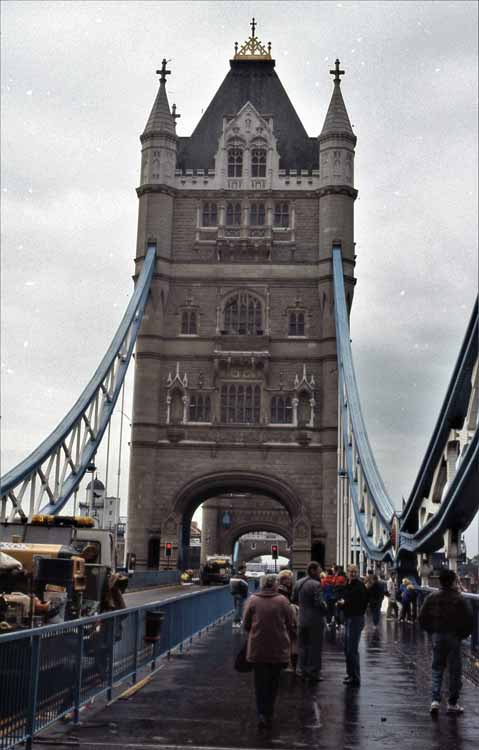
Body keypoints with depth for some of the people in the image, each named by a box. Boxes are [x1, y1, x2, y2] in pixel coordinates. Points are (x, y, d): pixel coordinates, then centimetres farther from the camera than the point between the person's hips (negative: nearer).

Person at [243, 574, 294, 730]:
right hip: (278, 649, 0)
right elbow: (290, 625, -1)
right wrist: (288, 642, 14)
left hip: (257, 649, 0)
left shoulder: (252, 600, -5)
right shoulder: (282, 601, -6)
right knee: (273, 682, 15)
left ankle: (262, 714, -6)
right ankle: (269, 714, 21)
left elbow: (246, 624, 1)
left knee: (260, 682, 8)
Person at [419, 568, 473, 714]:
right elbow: (469, 620, -14)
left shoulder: (431, 598, -3)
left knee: (437, 669, 13)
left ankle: (435, 700, 1)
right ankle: (452, 704, 12)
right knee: (455, 671, 8)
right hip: (454, 637, -3)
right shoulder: (459, 599, -13)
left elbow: (422, 618, 1)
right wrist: (463, 634, 2)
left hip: (437, 637, 3)